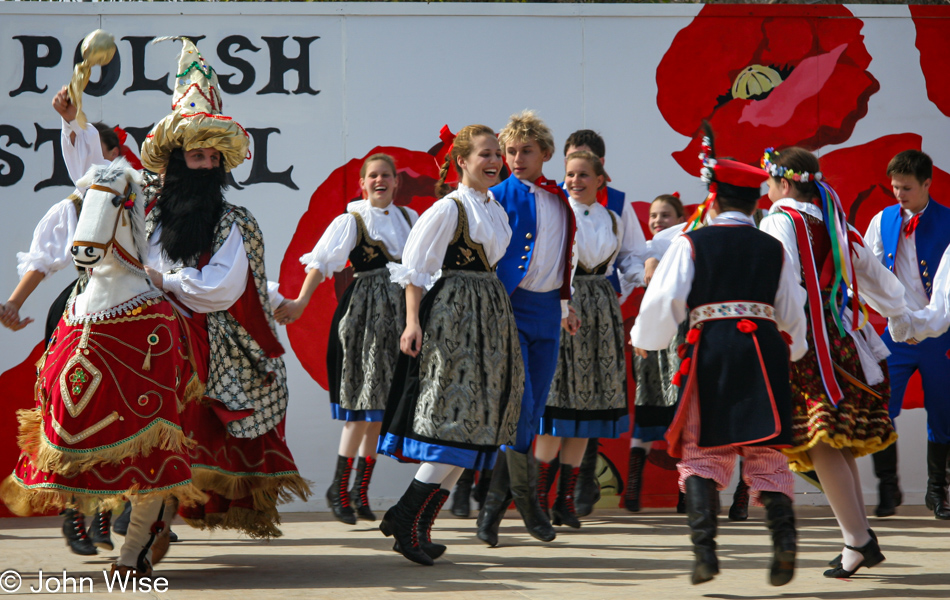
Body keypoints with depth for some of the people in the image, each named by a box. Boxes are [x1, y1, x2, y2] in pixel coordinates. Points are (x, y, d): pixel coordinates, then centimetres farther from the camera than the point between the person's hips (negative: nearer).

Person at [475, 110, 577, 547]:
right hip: (509, 309, -6)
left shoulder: (560, 199, 12)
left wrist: (564, 305, 25)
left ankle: (494, 504, 13)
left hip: (546, 312, 6)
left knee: (532, 411, 5)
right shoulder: (499, 197, -4)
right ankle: (525, 496, 5)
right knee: (519, 406, -12)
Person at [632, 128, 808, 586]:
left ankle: (705, 545, -7)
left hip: (709, 351, -2)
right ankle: (783, 533, -14)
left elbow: (662, 301, 0)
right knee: (765, 451, 6)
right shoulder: (773, 250, 10)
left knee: (702, 453, 5)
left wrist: (644, 340, 19)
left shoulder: (691, 244, 1)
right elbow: (794, 313, 16)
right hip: (764, 354, 2)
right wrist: (792, 351, 36)